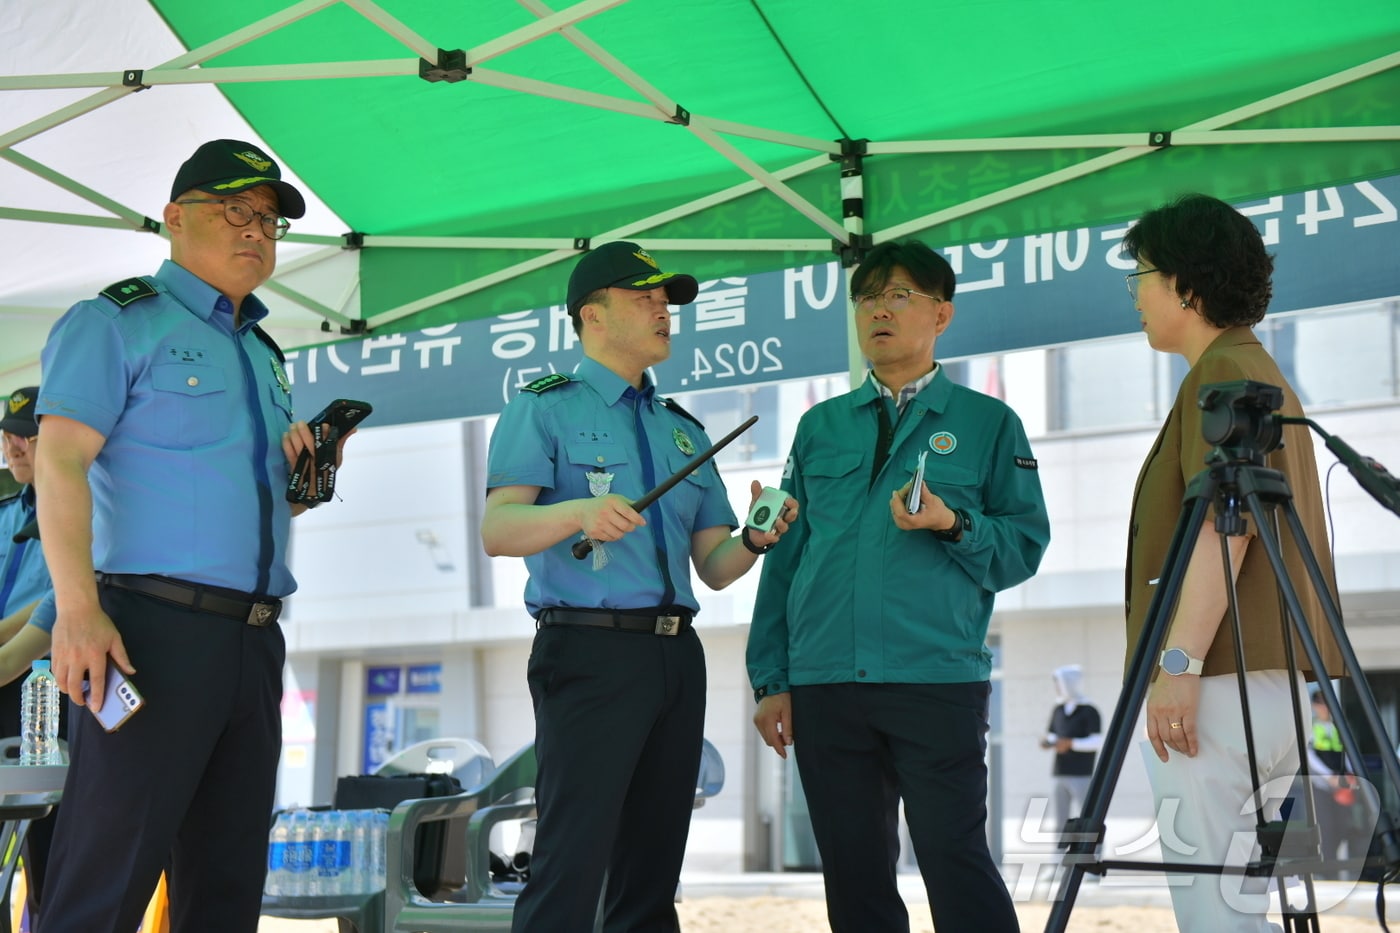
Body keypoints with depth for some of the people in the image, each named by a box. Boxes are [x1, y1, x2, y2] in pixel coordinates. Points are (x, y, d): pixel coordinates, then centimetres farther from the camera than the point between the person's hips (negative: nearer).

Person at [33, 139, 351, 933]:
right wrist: (78, 608, -22)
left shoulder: (263, 355, 23)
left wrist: (295, 477, 6)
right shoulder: (117, 323, 1)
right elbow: (60, 462, -11)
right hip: (156, 627, -8)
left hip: (254, 641, 8)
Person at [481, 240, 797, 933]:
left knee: (652, 867, 8)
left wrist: (756, 539, -3)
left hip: (676, 658, 7)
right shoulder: (545, 409, 4)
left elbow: (712, 566, 18)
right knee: (573, 863, -14)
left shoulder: (684, 430, 22)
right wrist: (578, 512, -27)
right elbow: (497, 531, -9)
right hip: (590, 651, -6)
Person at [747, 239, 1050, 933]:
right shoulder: (820, 426, 17)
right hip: (825, 687, 4)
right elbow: (784, 558, 14)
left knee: (956, 863, -8)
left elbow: (1025, 545, 3)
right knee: (854, 874, 7)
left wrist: (953, 524, -16)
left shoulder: (988, 423, 8)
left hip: (939, 678, -3)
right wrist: (772, 681, 7)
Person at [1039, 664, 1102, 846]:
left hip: (1081, 775, -6)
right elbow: (1051, 736, 22)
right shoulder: (1058, 711, 14)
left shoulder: (1089, 711, -4)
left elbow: (1098, 742, -11)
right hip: (1061, 774, 6)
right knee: (1061, 823, 6)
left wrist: (1071, 743, -19)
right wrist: (1047, 742, -1)